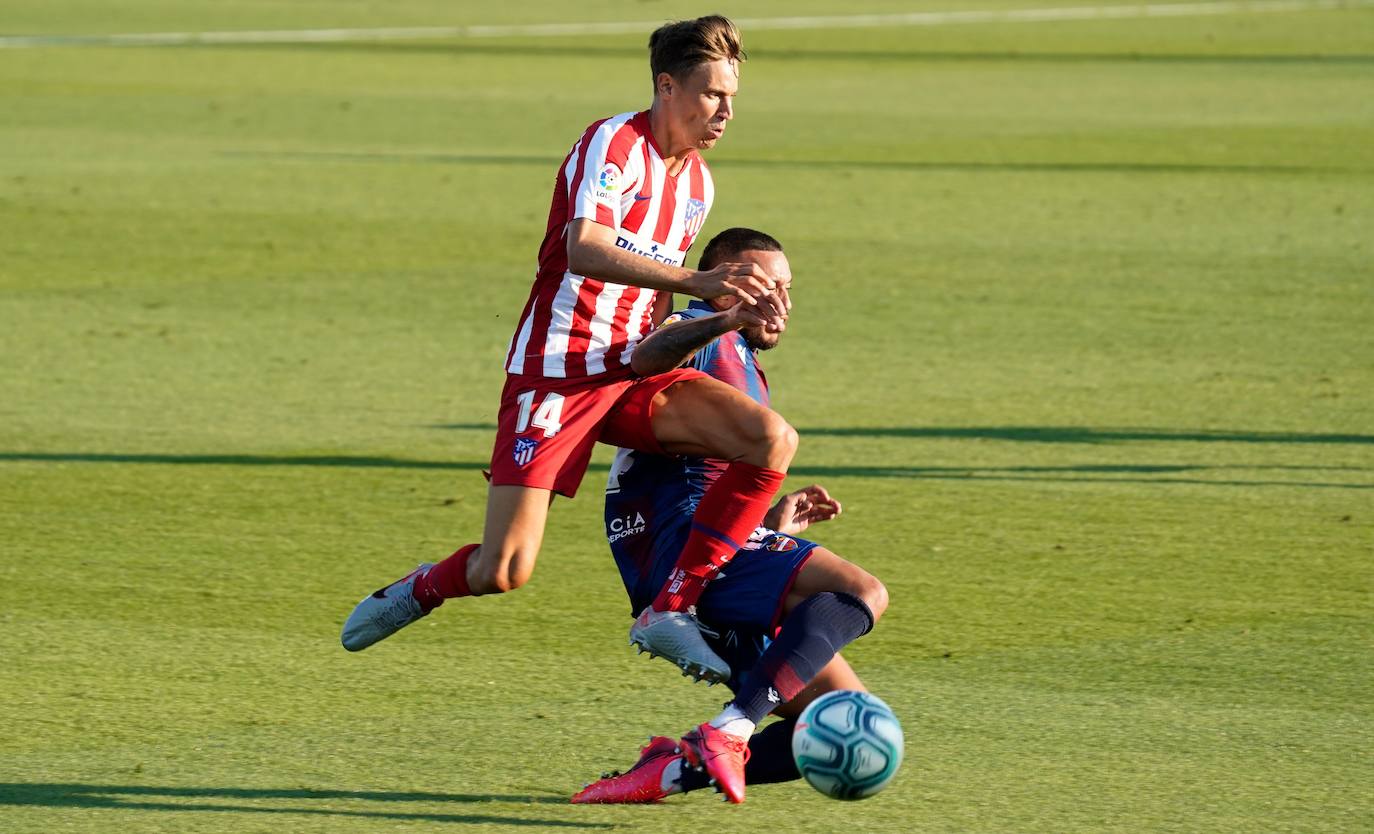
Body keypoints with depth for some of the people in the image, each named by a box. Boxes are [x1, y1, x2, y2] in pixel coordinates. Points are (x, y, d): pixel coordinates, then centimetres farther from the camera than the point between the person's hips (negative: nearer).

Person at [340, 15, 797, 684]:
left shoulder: (698, 183, 14)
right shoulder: (614, 144, -12)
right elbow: (584, 251, -30)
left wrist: (735, 312, 8)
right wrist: (698, 282, -38)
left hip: (634, 373, 7)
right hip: (558, 372, -7)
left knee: (774, 440, -17)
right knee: (502, 572, -13)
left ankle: (670, 611, -12)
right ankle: (418, 591, 25)